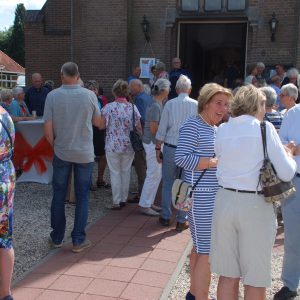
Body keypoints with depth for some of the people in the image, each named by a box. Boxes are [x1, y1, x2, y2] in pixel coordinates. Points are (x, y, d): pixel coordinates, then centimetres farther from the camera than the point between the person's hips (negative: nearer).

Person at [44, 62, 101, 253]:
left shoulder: (52, 96, -8)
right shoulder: (90, 95, -7)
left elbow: (48, 130, -8)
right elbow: (97, 122, 6)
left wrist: (55, 144, 9)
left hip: (61, 152, 0)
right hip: (85, 153, 0)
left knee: (58, 196, 13)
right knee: (82, 196, 9)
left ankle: (57, 238, 22)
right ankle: (78, 240, 11)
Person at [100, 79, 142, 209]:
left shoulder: (108, 107, -9)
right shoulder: (133, 107, -2)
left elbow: (101, 126, -7)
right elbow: (139, 127, -1)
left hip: (112, 145, -2)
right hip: (129, 145, 2)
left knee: (115, 173, 5)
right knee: (126, 172, 14)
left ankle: (116, 201, 8)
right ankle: (124, 199, 22)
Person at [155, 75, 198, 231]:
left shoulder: (170, 104, -3)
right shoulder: (196, 105, -3)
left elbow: (162, 130, -3)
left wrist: (158, 148, 6)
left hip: (170, 148, 0)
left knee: (167, 184, 14)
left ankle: (166, 217, 21)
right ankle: (181, 220, 13)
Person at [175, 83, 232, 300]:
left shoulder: (216, 128, 14)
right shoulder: (193, 125, -13)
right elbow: (182, 158, -22)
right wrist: (215, 162, -22)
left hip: (214, 195, 10)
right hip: (202, 196, -9)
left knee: (201, 246, 19)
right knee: (208, 251, -5)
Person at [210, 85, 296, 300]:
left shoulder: (223, 130, 6)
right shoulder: (264, 129, -7)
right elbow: (287, 173, -9)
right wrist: (289, 155, 12)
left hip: (225, 200, 5)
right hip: (255, 205, -4)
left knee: (228, 275, 14)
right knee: (255, 280, 9)